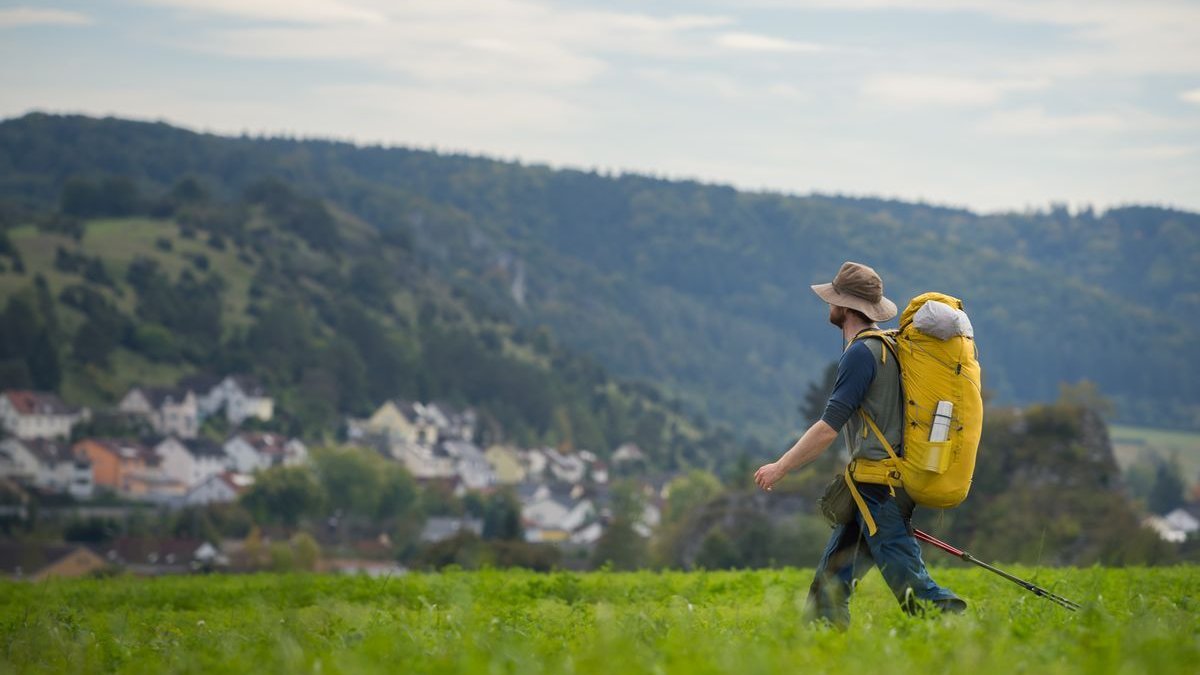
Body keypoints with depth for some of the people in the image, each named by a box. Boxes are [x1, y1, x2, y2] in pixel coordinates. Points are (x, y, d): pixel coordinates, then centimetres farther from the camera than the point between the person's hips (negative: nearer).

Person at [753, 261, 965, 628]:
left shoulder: (861, 353, -14)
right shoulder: (887, 346, 16)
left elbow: (828, 428, -18)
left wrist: (780, 467, -9)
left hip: (877, 487, -10)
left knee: (908, 580, -11)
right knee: (833, 574, 12)